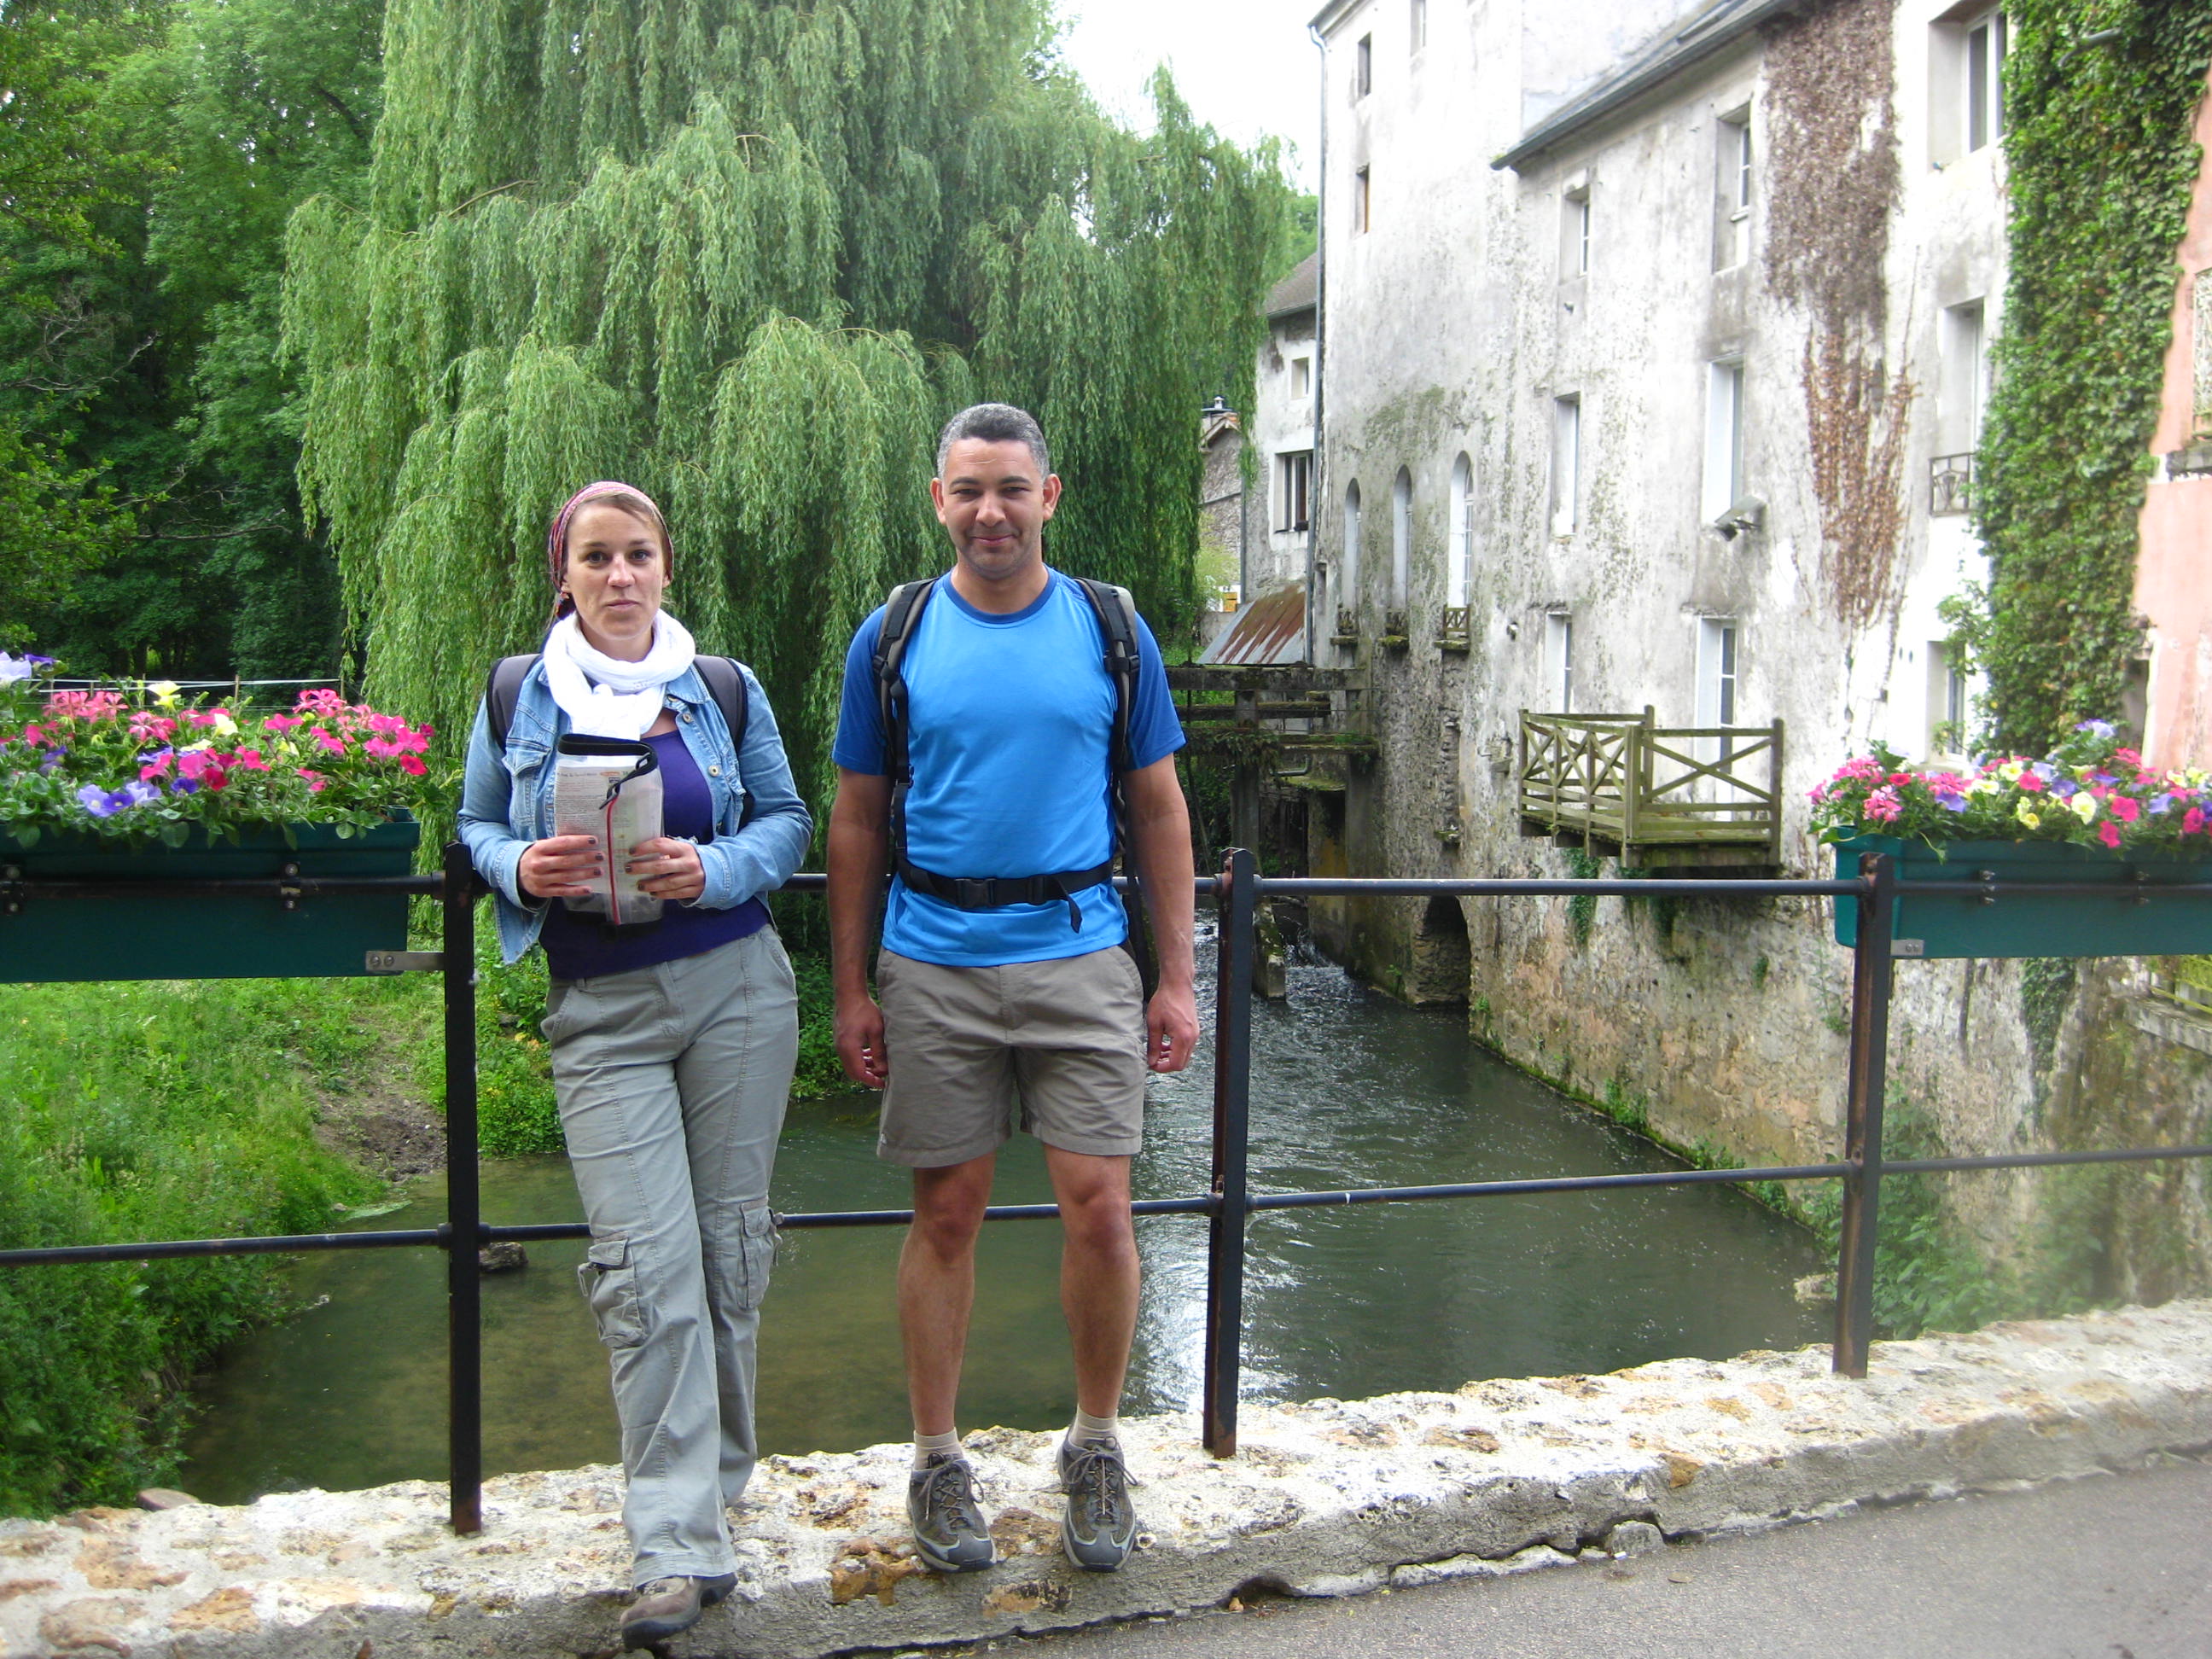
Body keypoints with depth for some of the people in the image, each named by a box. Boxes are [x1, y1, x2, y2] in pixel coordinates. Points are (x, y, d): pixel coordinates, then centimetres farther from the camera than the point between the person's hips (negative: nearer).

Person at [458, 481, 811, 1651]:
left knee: (726, 1244, 7)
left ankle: (705, 1481, 27)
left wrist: (717, 871, -11)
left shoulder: (724, 691, 5)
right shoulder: (517, 696, 5)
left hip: (735, 990, 1)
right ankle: (680, 1547, -4)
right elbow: (475, 825, 12)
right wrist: (522, 868, -10)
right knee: (645, 1266, -8)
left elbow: (789, 820, 8)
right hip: (601, 1013, -1)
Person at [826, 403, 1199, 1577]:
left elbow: (1160, 812, 8)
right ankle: (938, 1462, 21)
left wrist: (1177, 980, 3)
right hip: (932, 966, 0)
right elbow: (857, 822, 8)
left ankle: (1095, 1448, 19)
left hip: (1079, 957, 0)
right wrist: (849, 989, 3)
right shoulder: (894, 638, 5)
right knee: (946, 1213, 6)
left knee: (1097, 1207, -3)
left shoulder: (1110, 631, 5)